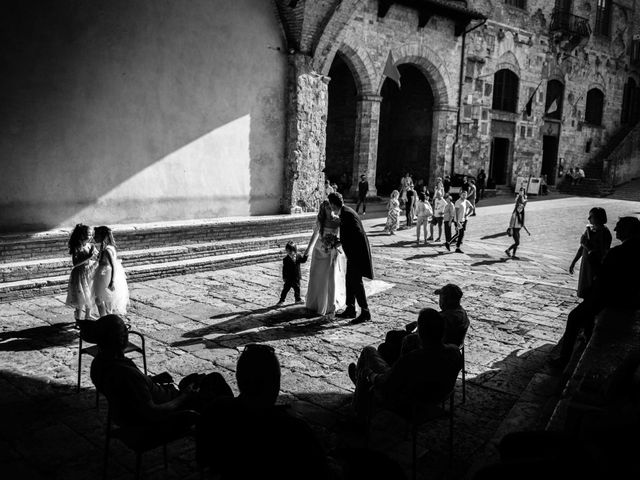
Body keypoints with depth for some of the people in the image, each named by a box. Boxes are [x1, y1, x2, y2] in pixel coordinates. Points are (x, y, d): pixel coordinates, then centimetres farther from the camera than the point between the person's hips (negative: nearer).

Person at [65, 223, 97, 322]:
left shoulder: (91, 246, 0)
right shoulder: (76, 248, -15)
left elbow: (96, 258, 7)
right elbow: (75, 263, -22)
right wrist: (88, 257, -28)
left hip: (91, 274, 6)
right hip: (80, 275, -5)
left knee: (90, 297, 15)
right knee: (81, 299, 1)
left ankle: (88, 317, 32)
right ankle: (78, 319, 15)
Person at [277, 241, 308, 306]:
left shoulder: (298, 256, -2)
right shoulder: (286, 259, -12)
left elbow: (303, 260, 5)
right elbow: (284, 269, -10)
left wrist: (305, 255, -13)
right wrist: (284, 277, -10)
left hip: (297, 277, 4)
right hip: (289, 278, -4)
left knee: (297, 288, 17)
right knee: (286, 289, 2)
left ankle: (298, 299, 34)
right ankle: (281, 300, 13)